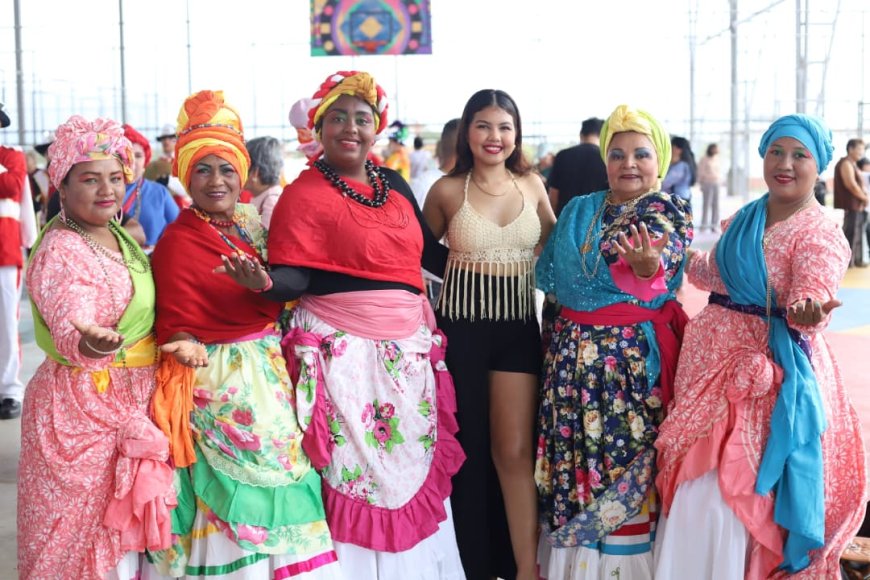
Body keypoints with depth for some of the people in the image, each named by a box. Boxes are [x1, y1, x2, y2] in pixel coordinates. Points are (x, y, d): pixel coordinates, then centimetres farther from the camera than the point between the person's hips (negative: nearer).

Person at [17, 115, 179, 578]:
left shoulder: (120, 236, 7)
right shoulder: (60, 251, -19)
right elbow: (68, 324, -35)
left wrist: (177, 342, 5)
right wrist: (87, 342, -55)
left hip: (134, 401, 8)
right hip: (84, 406, -8)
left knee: (126, 522, 18)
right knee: (84, 525, 2)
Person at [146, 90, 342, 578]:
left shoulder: (253, 223, 8)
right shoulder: (178, 242, -12)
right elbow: (178, 329, -11)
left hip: (273, 372, 7)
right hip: (219, 385, -7)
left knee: (283, 474, 14)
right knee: (234, 490, 1)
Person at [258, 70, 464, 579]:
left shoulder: (394, 184, 10)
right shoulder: (303, 194, -8)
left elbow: (429, 252, 17)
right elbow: (294, 278, -14)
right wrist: (263, 282, -35)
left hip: (410, 344, 6)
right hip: (345, 349, -6)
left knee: (413, 462, 14)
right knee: (357, 467, -1)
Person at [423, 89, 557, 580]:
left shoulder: (532, 185, 4)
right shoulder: (447, 190, -3)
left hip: (519, 327, 1)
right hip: (461, 327, -1)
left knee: (514, 451, -3)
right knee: (469, 447, 8)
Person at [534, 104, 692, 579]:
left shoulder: (670, 213, -4)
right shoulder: (579, 211, 12)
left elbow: (659, 279, -22)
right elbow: (553, 279, 18)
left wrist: (648, 267, -44)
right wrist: (556, 336, 14)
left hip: (633, 354, -5)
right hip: (573, 352, 5)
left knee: (626, 452, -3)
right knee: (572, 451, 8)